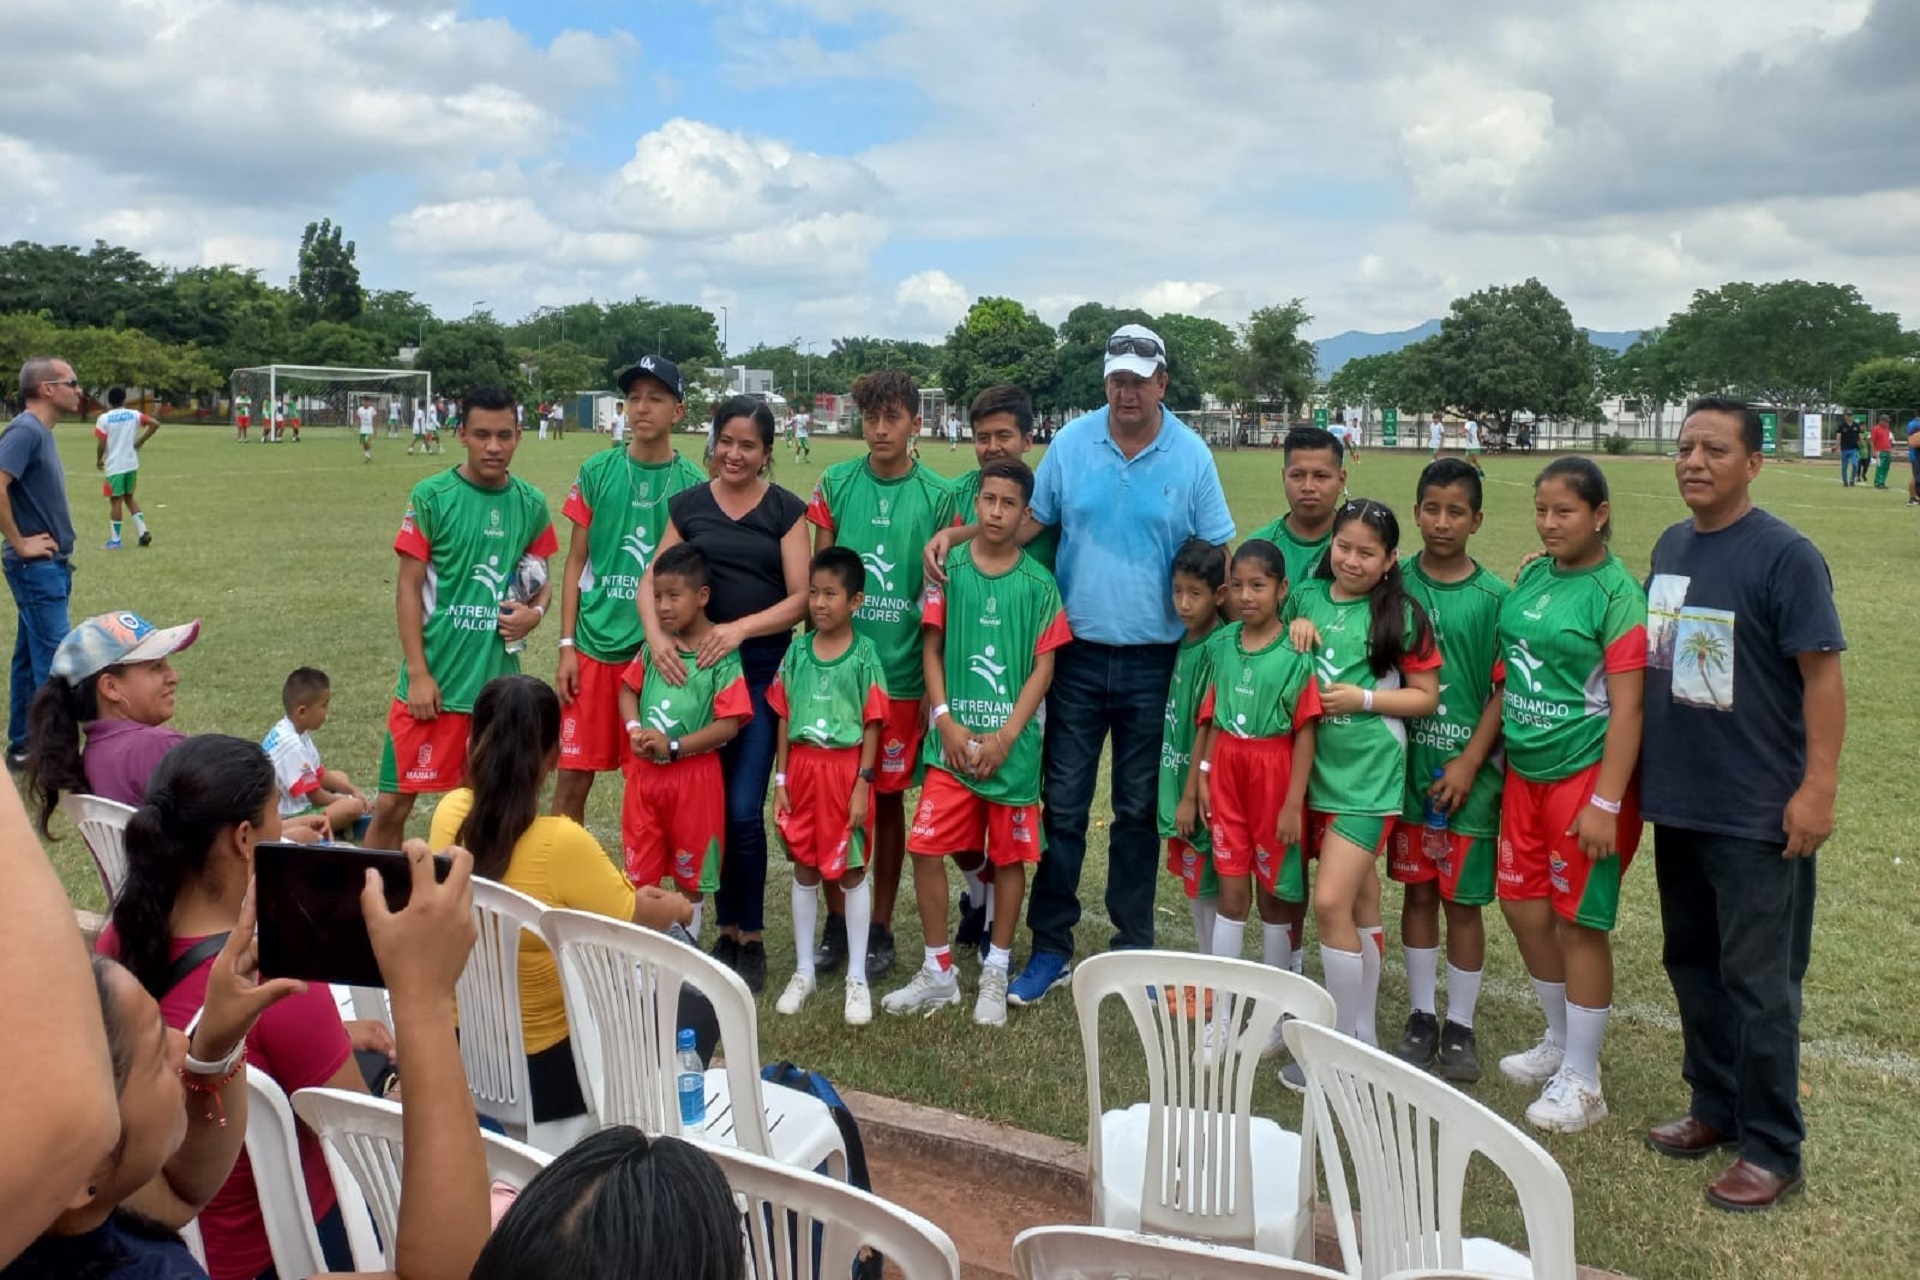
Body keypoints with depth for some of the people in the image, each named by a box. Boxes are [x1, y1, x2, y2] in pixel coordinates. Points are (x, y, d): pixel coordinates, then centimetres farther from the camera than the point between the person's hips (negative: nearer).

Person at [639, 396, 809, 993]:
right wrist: (655, 634, -15)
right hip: (695, 669, 3)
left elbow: (800, 597, -4)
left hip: (762, 670, -2)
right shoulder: (687, 504, 8)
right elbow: (652, 579, 4)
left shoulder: (786, 509, 1)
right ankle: (727, 931, 21)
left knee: (744, 809, -7)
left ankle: (751, 939, 9)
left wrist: (741, 628, -19)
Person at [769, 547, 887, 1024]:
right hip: (802, 768, 4)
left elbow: (872, 725, -7)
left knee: (851, 872, 6)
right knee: (804, 870, 13)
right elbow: (785, 719, 6)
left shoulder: (864, 654, -8)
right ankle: (804, 969, 26)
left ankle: (857, 978, 15)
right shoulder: (797, 652, 3)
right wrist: (780, 780, 4)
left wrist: (862, 785, -11)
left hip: (844, 769, -4)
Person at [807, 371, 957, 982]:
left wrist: (933, 685, -1)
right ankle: (836, 920, 24)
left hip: (901, 675, -1)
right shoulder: (835, 484, 1)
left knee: (888, 801, 9)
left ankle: (880, 929, 22)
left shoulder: (937, 497, -3)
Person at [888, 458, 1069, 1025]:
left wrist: (1007, 735, -11)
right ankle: (938, 971, 15)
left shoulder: (1039, 584, -2)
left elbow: (1043, 667, -3)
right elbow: (932, 649, 3)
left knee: (1010, 856, 8)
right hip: (953, 738, 1)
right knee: (926, 847, -2)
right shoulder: (948, 570, 1)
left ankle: (996, 974, 24)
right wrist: (946, 720, -7)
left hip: (1013, 744, -1)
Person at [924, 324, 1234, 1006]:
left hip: (1156, 660, -1)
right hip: (1079, 653, 1)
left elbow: (1215, 558, 2)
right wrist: (955, 535, -9)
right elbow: (1026, 522, 5)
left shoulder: (1192, 457, -2)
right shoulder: (1071, 442, 1)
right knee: (1062, 805, 5)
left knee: (1139, 810, 11)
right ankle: (1050, 948, 18)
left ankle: (1134, 947, 25)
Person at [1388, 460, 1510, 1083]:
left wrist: (1469, 764, -10)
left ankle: (1460, 1027, 20)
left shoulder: (1494, 598, -6)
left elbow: (1505, 691, -5)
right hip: (1407, 764, 2)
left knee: (1463, 901, 6)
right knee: (1418, 892, 12)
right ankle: (1422, 1018, 25)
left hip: (1468, 772, -2)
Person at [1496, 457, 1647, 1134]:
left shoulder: (1616, 593, -14)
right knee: (1524, 907, 14)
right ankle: (1560, 1041, 36)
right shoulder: (1531, 578, 6)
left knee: (1579, 921, 2)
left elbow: (1627, 708, -17)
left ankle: (1581, 1081, 18)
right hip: (1525, 772, 7)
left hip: (1586, 775, -7)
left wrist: (1606, 803, -20)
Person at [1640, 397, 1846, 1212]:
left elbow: (1822, 674, -15)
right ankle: (1715, 1108, 34)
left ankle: (1772, 1151, 16)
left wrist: (1818, 788, -19)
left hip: (1757, 811, -7)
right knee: (1692, 963, 17)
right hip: (1677, 801, 7)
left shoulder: (1784, 555, -13)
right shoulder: (1670, 546, 8)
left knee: (1757, 982, 2)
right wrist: (1644, 771, 13)